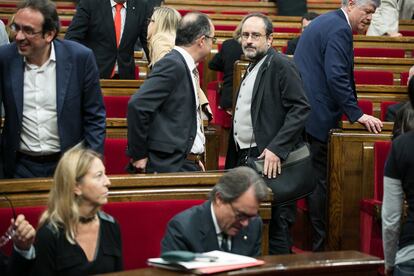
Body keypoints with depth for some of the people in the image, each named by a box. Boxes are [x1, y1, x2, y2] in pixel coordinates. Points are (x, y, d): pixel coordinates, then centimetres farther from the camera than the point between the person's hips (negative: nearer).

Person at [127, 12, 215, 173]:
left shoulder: (186, 67, 14)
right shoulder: (171, 64, -13)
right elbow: (137, 105, -22)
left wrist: (194, 158, 10)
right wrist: (138, 156, -16)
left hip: (189, 165, 9)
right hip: (170, 166, -9)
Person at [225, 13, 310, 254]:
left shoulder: (281, 65, -8)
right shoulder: (253, 68, 20)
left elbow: (300, 109, -16)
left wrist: (276, 149, -23)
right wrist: (233, 160, 15)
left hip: (269, 161, -9)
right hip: (245, 158, 9)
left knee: (276, 225, -5)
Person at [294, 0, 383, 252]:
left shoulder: (323, 23, 19)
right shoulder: (339, 29, -14)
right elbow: (337, 77, -22)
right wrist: (357, 114, -21)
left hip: (298, 112, 10)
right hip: (317, 116, -10)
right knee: (320, 181, -4)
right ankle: (320, 246, 0)